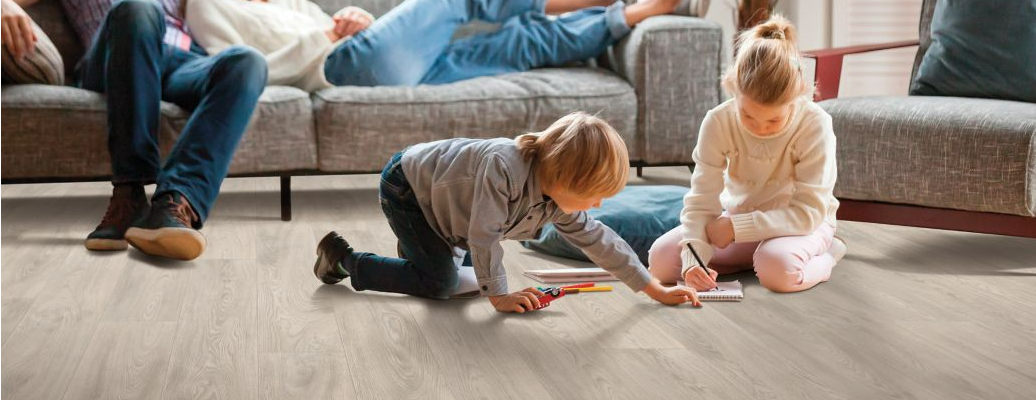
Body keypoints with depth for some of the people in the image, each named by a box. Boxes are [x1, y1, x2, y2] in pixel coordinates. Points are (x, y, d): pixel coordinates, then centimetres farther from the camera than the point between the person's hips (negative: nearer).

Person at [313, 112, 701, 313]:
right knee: (439, 283, -11)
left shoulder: (558, 202, -13)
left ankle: (417, 243, 34)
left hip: (435, 191, 8)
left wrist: (656, 289, -6)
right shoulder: (505, 166, -39)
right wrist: (499, 296, -27)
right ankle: (343, 258, 0)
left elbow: (597, 239, -6)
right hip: (406, 183, -8)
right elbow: (483, 235, -34)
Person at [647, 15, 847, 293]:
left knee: (778, 268, -39)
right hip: (737, 221, 4)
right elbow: (701, 202, -19)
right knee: (660, 258, -16)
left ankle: (823, 258, -4)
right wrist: (694, 257, -37)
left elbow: (808, 211, -27)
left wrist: (736, 227, -32)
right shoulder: (718, 122, -18)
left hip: (801, 224, -4)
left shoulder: (815, 125, -25)